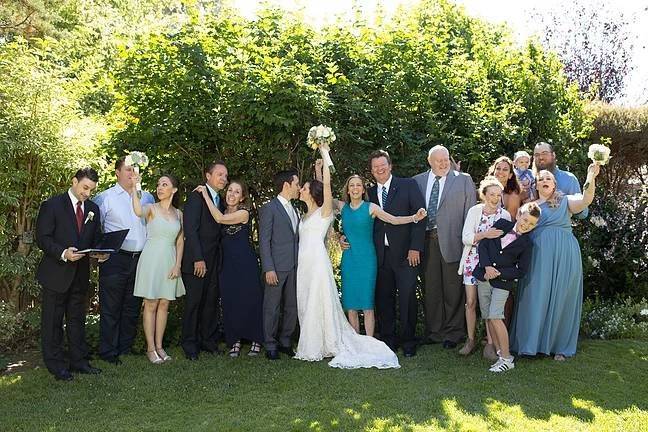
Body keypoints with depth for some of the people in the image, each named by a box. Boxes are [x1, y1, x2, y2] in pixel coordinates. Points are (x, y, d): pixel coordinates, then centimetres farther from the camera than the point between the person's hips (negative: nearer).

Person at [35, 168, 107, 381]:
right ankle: (56, 364, 14)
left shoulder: (93, 209, 10)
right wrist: (63, 253, -27)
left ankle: (78, 360, 23)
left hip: (80, 273, 5)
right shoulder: (52, 205, -7)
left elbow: (96, 239, 15)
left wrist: (101, 252, -7)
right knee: (52, 321, 4)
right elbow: (42, 238, -12)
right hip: (56, 273, -5)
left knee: (77, 319, 14)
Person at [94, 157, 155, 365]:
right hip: (115, 260, -4)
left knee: (132, 308, 12)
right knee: (111, 308, 0)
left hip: (141, 259, 5)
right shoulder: (104, 198, 0)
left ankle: (126, 348, 23)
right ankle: (108, 352, 9)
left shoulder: (148, 197, 13)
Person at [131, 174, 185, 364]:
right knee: (151, 305, 1)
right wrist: (134, 188, -29)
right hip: (152, 259, -4)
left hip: (170, 261, 4)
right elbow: (139, 211, -29)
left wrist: (177, 265, 1)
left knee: (164, 305, 9)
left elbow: (180, 241, 10)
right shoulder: (151, 208, -3)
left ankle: (159, 346, 17)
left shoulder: (178, 214, 9)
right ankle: (150, 348, 8)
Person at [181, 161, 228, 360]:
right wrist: (198, 259, -19)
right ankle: (190, 344, 12)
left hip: (214, 261, 7)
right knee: (193, 302, 1)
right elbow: (190, 229, -15)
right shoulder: (196, 196, -8)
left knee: (211, 302, 9)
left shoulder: (219, 201, 15)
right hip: (197, 261, -7)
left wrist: (219, 258, 6)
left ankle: (209, 340, 20)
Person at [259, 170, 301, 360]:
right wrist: (268, 268, -15)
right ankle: (270, 345, 12)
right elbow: (264, 241, -10)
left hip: (294, 266, 7)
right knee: (272, 307, 1)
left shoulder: (294, 209, 15)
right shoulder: (269, 208, -6)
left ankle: (285, 342, 23)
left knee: (292, 306, 11)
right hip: (277, 267, -7)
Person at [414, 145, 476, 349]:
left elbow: (471, 212, 1)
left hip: (452, 240, -2)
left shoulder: (463, 180, 4)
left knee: (453, 290, 4)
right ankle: (433, 332, 22)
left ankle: (452, 333, 17)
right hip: (426, 240, 3)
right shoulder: (417, 181, 10)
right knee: (431, 289, 10)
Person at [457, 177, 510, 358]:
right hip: (473, 261, 0)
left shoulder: (505, 215, 1)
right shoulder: (474, 211, -1)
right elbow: (466, 238, -8)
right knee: (471, 302, 4)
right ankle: (471, 340, 18)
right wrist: (484, 235, -24)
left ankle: (490, 344, 6)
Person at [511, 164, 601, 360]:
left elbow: (585, 200, -11)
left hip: (564, 255, -1)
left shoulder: (565, 201, 9)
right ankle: (532, 341, 10)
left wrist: (591, 178, -24)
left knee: (560, 298, 3)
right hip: (538, 256, 1)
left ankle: (560, 346, 13)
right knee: (536, 297, 1)